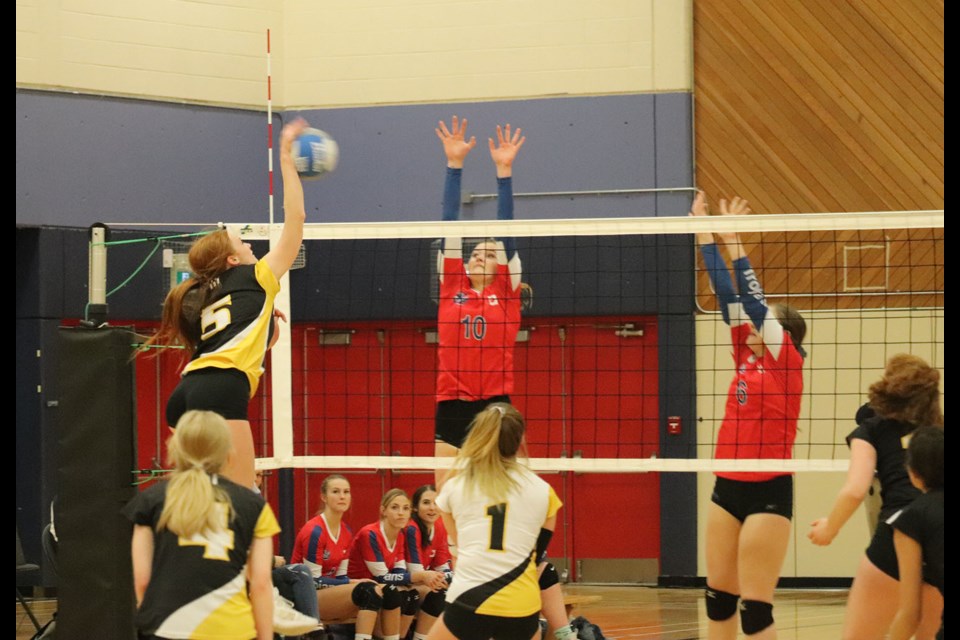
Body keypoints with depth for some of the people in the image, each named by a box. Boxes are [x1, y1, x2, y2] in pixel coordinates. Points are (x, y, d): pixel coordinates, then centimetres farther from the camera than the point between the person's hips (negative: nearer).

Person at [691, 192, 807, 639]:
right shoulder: (747, 358, 11)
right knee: (718, 597, 10)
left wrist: (734, 242, -11)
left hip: (768, 490, -7)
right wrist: (705, 235, 9)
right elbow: (728, 297, 9)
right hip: (728, 486, 7)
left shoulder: (786, 362, -5)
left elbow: (754, 303, -13)